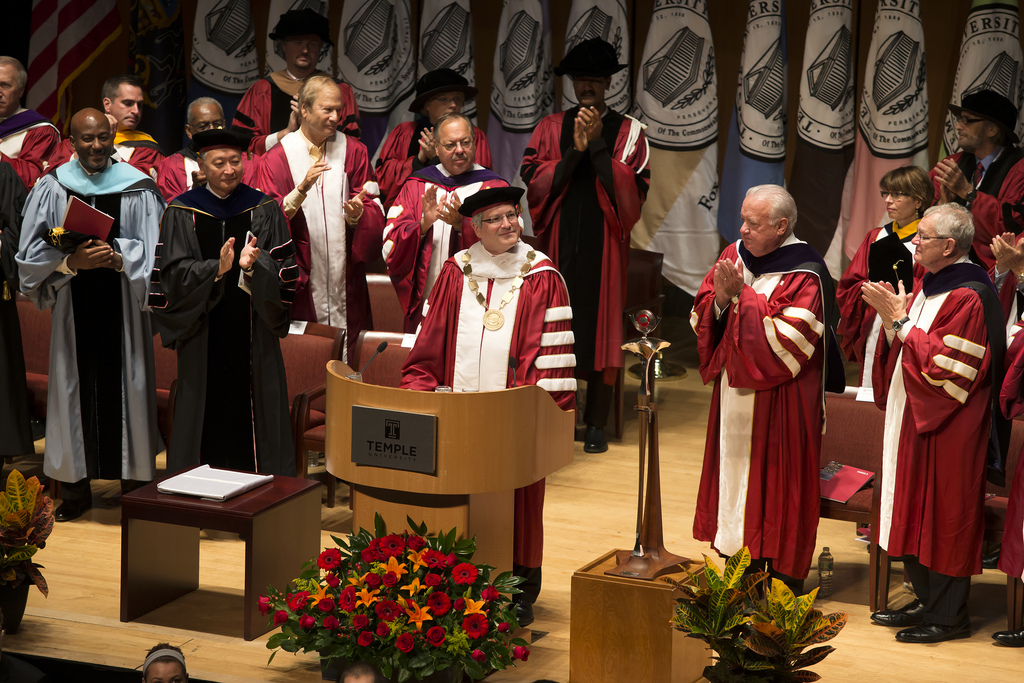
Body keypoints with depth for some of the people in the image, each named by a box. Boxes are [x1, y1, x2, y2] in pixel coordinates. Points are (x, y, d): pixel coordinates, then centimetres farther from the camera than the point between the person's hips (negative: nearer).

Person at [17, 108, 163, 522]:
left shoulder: (138, 189, 2)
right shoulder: (51, 189, 4)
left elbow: (153, 253, -1)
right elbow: (32, 254, 0)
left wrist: (118, 257, -18)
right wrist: (72, 261, -16)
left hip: (123, 309, -1)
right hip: (74, 307, 1)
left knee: (124, 390, 0)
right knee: (76, 391, 3)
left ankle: (132, 484, 10)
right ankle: (76, 490, 12)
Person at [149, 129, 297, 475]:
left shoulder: (263, 209, 4)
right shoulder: (181, 212, 2)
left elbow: (284, 273, -2)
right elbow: (172, 276, -6)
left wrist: (253, 267, -23)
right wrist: (216, 269, -22)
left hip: (252, 337, 0)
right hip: (203, 338, 0)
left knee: (253, 415, 1)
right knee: (208, 417, 1)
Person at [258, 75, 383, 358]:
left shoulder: (353, 151, 7)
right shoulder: (278, 157, 1)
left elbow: (375, 212, 4)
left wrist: (358, 215, -19)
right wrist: (302, 189, -22)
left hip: (346, 277, 2)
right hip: (301, 282, -2)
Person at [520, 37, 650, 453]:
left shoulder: (628, 132, 5)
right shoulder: (551, 128, 9)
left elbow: (630, 192, -6)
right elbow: (535, 183, -2)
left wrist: (598, 146, -10)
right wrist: (574, 150, -12)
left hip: (604, 244, -1)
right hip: (557, 242, 1)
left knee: (600, 327, 0)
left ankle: (596, 424, 7)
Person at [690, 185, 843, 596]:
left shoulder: (805, 275, -14)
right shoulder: (735, 255, 5)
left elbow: (786, 341, -21)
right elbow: (701, 319, 6)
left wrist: (743, 295, -20)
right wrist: (720, 299, -16)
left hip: (780, 404, -6)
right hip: (734, 395, 6)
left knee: (776, 485, 0)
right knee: (736, 477, 11)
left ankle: (783, 578, 10)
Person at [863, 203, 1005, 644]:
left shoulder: (969, 298, -18)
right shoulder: (929, 287, 10)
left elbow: (945, 366, -23)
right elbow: (904, 352, 14)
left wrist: (901, 321, -19)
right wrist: (891, 319, -4)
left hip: (947, 432, -9)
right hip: (914, 417, 9)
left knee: (943, 514, -1)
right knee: (914, 509, 13)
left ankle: (949, 615, 8)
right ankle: (928, 601, 24)